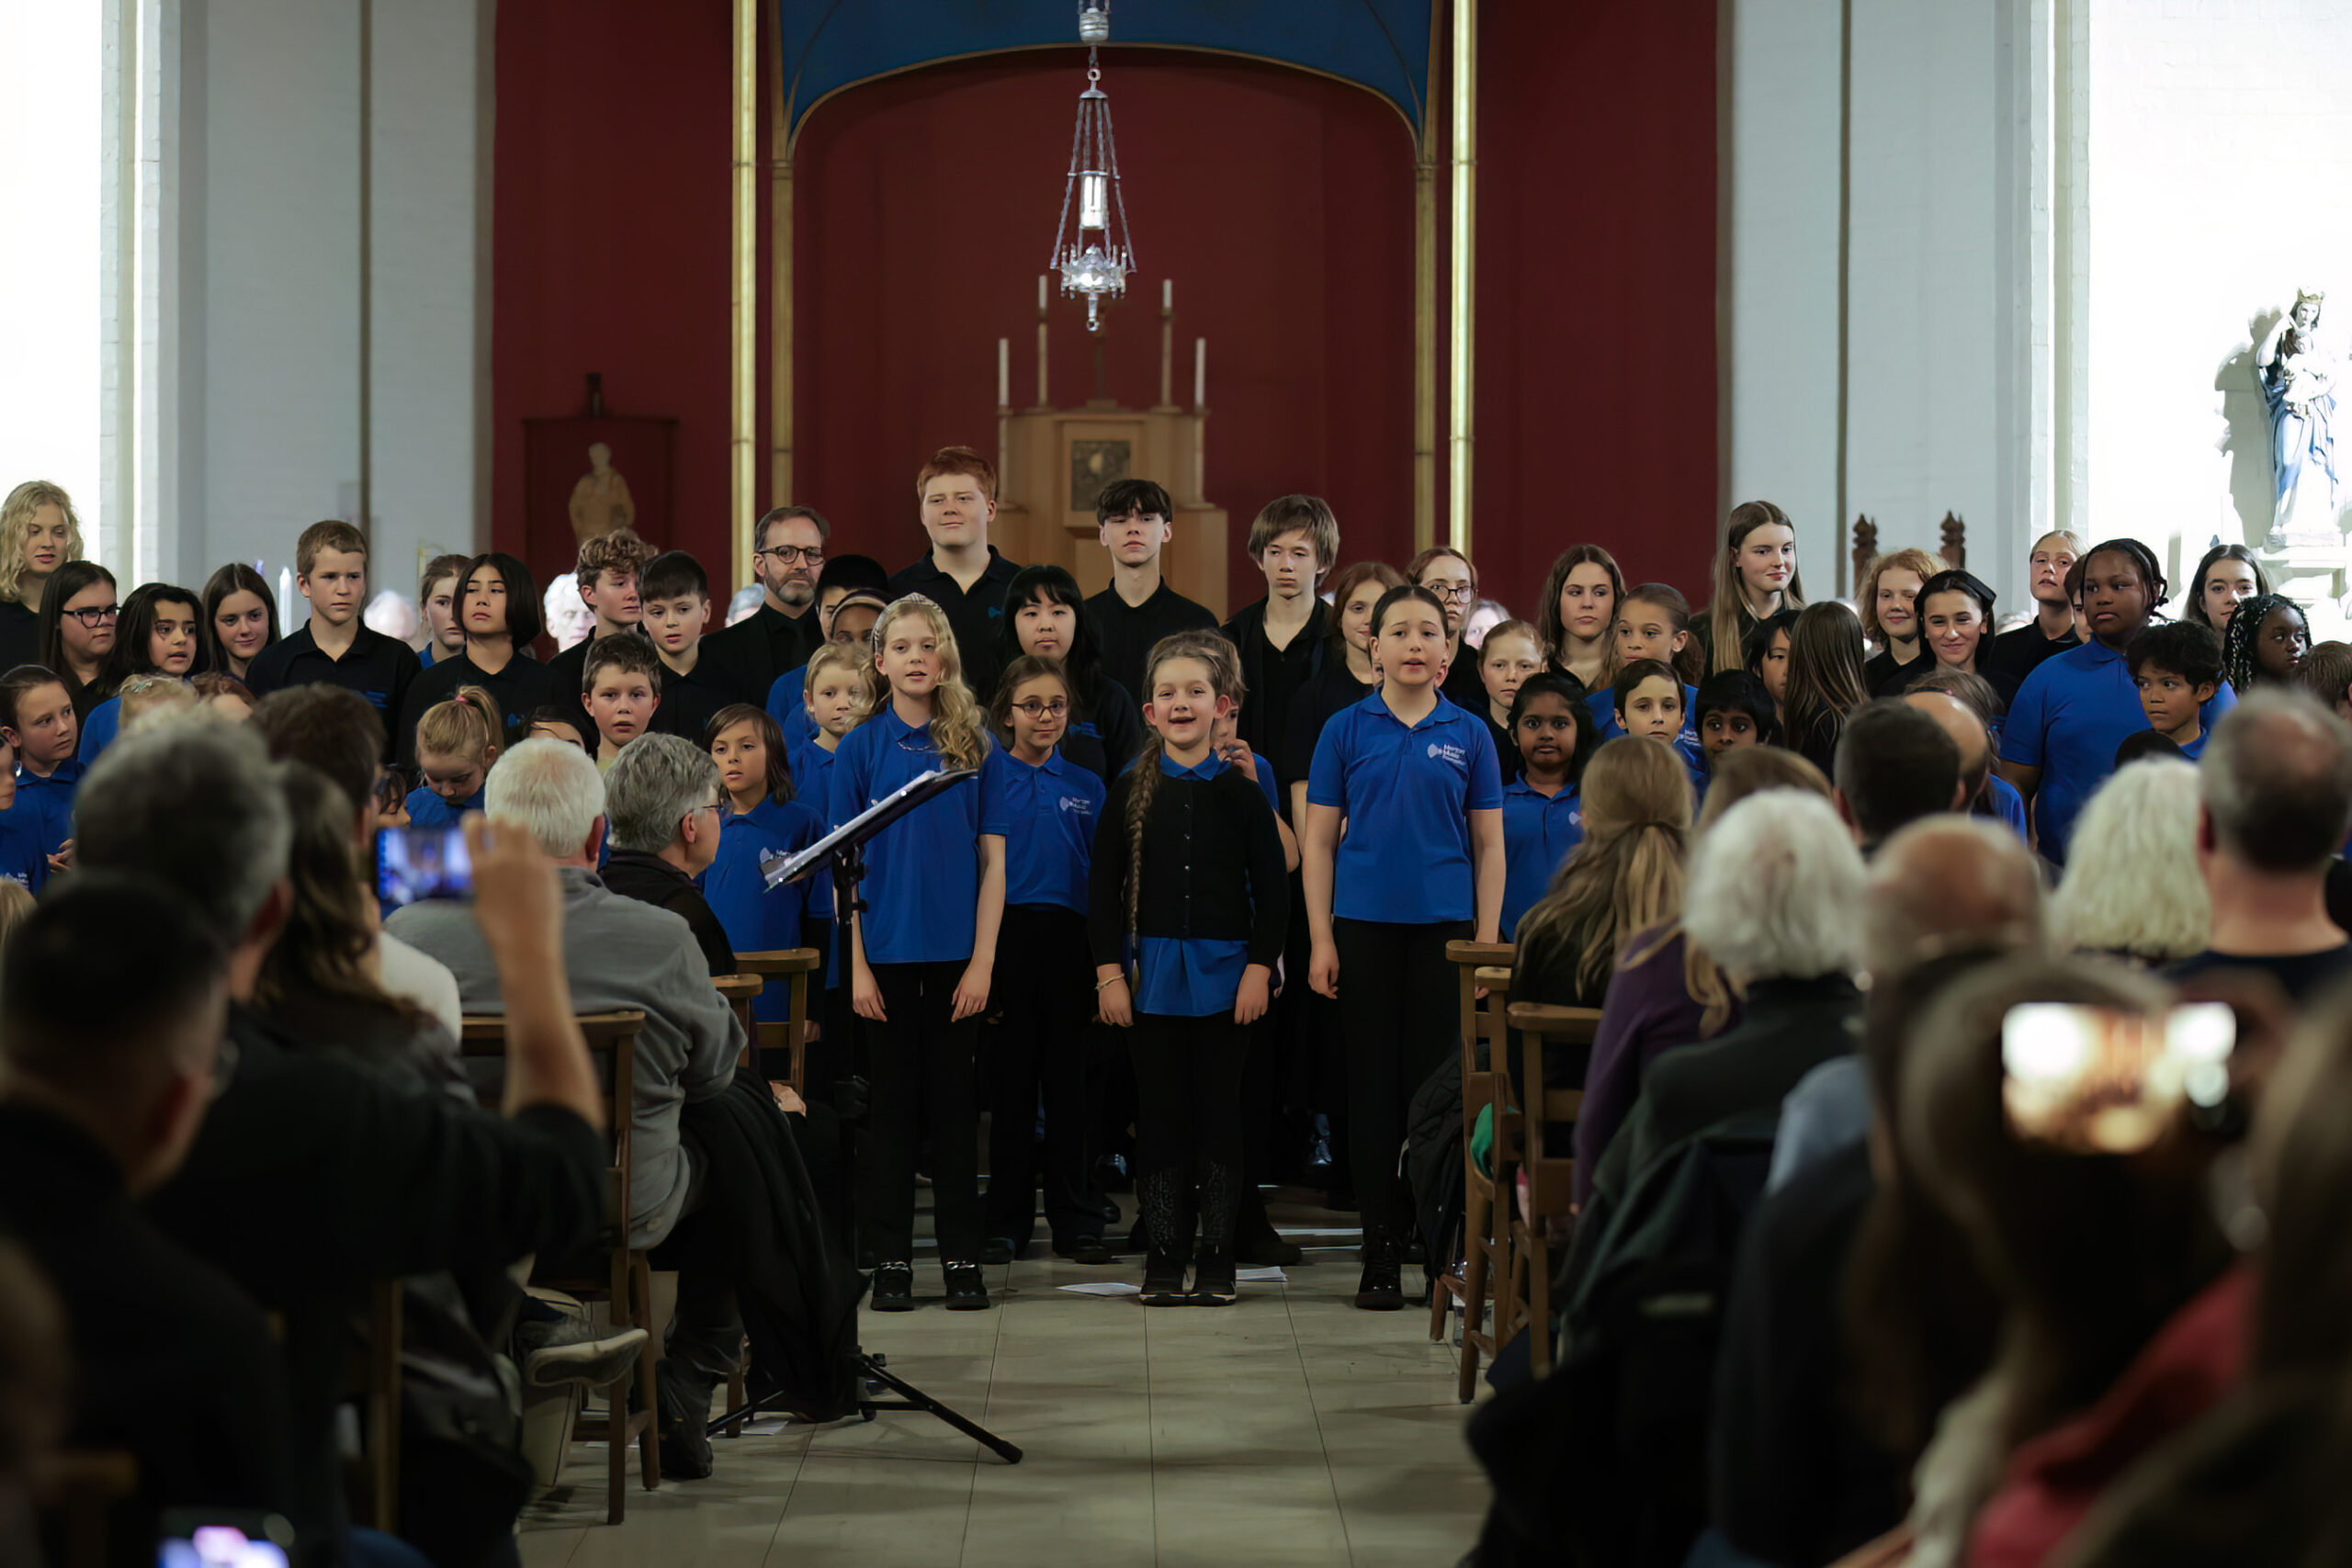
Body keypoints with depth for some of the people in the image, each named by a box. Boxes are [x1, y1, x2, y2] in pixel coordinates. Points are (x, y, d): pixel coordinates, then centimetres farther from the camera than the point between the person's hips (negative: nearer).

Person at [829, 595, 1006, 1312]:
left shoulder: (975, 744, 3)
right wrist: (857, 966, -6)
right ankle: (890, 1259, 9)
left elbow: (992, 860, 2)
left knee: (955, 1102, 5)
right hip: (887, 951, 0)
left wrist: (982, 960, -5)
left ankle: (963, 1258, 10)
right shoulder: (862, 747, 1)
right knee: (893, 1101, 4)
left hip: (956, 954, 0)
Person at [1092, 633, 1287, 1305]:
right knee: (1160, 1111, 3)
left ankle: (1216, 1255, 10)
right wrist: (1108, 970, -3)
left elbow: (1272, 886, 2)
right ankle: (1163, 1255, 9)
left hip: (1224, 968, -1)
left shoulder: (1241, 790, 1)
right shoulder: (1131, 791, 3)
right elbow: (1104, 885, 4)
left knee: (1219, 1110, 3)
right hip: (1151, 971, 1)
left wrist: (1260, 966, -6)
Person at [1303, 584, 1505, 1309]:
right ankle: (1380, 1254, 9)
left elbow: (1489, 845, 6)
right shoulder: (1346, 730, 3)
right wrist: (1321, 939, -3)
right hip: (1366, 926, 0)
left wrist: (1488, 942, 0)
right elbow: (1318, 840, 4)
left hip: (1444, 925, 0)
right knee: (1374, 1085, 3)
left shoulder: (1467, 734, 5)